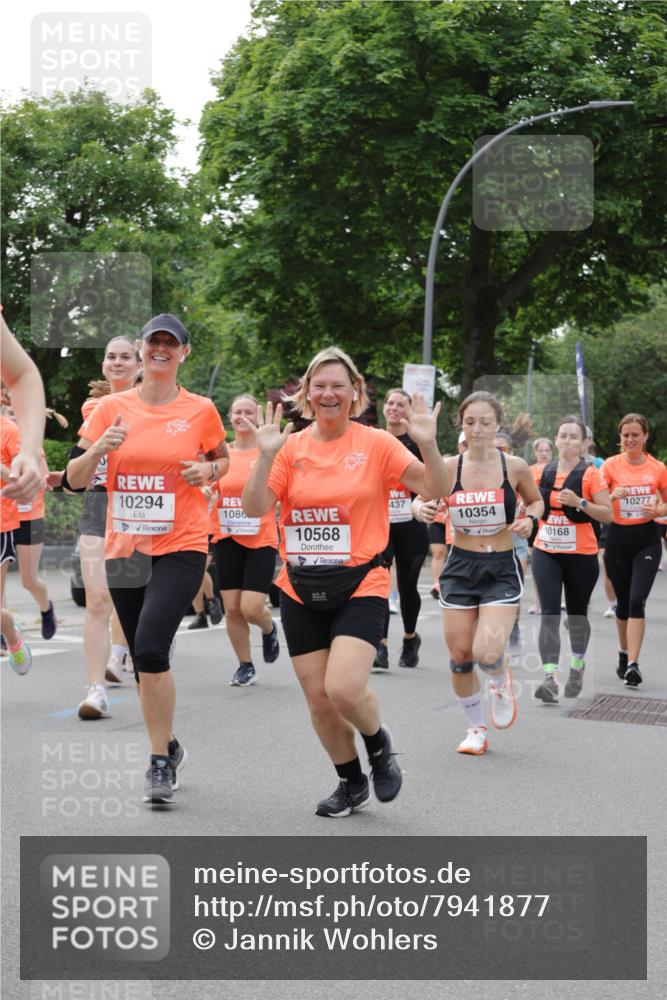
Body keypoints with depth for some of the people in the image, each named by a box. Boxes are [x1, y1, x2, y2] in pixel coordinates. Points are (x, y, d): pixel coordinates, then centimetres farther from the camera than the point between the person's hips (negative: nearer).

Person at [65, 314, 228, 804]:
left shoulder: (201, 410, 0)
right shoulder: (112, 407, 4)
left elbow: (223, 459, 17)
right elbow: (75, 479, 5)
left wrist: (208, 470, -5)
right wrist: (98, 449, -15)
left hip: (181, 548, -4)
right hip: (125, 548, 4)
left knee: (151, 647, -21)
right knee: (143, 658, 12)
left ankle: (160, 761, -7)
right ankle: (169, 746, 33)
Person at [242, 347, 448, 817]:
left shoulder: (377, 444, -3)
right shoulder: (292, 447, 3)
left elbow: (436, 490, -9)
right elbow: (255, 508, -5)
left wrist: (427, 444, -24)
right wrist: (266, 455, -17)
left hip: (360, 586, -3)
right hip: (300, 590, 3)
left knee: (344, 689, -20)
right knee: (318, 697, 7)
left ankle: (379, 743, 15)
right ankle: (352, 783, 31)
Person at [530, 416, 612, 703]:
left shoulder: (590, 474, -7)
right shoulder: (542, 472, 4)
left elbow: (608, 514, -10)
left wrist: (580, 502, -22)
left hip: (581, 555, -2)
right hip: (545, 553, 2)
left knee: (576, 613, 12)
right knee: (549, 614, -10)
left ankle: (577, 666, 36)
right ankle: (550, 678, -17)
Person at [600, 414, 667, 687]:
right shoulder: (610, 465, -2)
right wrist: (613, 497, -27)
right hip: (618, 538, 1)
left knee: (637, 601, -14)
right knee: (623, 601, 12)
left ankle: (633, 664, -15)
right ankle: (624, 653, 33)